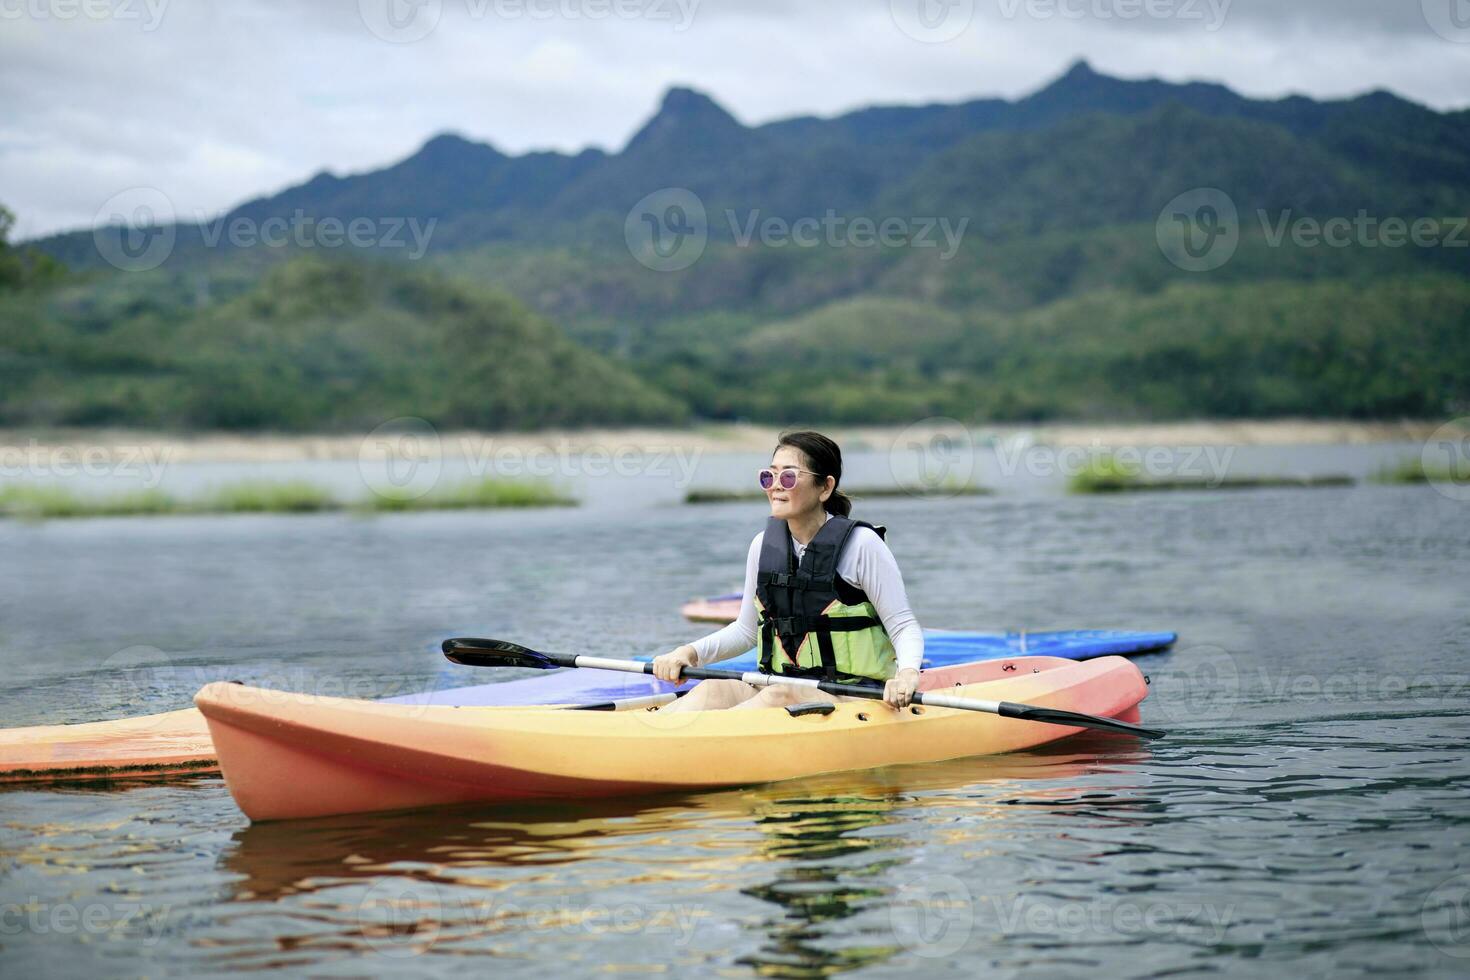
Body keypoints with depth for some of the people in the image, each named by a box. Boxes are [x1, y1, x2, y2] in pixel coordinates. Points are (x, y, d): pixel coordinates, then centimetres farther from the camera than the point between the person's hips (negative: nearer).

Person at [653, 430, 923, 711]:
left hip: (853, 696, -5)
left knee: (779, 696, -36)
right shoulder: (764, 545, 9)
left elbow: (904, 627, -5)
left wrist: (907, 672, -27)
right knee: (712, 691, -26)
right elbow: (746, 630, 20)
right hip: (779, 688, 5)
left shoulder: (861, 544, -6)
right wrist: (690, 652, 3)